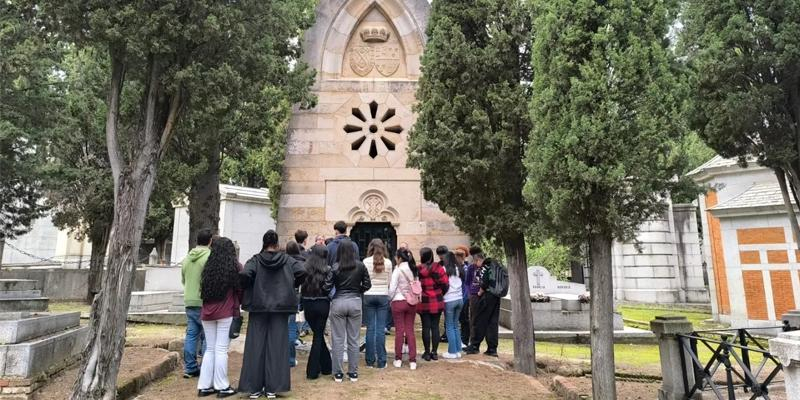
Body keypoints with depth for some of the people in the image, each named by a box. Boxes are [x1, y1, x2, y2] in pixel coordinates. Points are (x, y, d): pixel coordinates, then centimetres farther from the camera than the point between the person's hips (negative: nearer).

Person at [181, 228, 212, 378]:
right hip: (205, 302, -7)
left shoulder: (187, 258, 10)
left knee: (191, 334, 12)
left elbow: (183, 280, 19)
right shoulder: (210, 257, -13)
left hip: (189, 301, 7)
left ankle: (190, 368, 16)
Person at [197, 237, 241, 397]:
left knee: (210, 349, 13)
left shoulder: (208, 266, 6)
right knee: (221, 350, 0)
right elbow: (241, 290, 0)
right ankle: (222, 387, 5)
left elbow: (203, 290, 11)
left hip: (207, 312, 4)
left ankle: (204, 386, 15)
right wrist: (239, 304, 18)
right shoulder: (235, 266, -5)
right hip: (226, 313, -4)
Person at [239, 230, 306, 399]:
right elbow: (302, 272, -11)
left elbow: (244, 274, -19)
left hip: (258, 308, 0)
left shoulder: (255, 260, -3)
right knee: (276, 347, 5)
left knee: (256, 347, 7)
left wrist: (247, 289, 0)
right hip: (280, 308, 1)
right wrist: (292, 286, 5)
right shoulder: (287, 260, 0)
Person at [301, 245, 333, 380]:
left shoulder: (305, 268, -6)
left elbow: (301, 287, -3)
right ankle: (313, 370, 11)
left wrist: (302, 305, 8)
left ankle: (326, 367, 25)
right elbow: (328, 288, -10)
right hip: (322, 304, -2)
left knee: (318, 334, 17)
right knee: (318, 336, 8)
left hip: (307, 304, 2)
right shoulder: (326, 270, -9)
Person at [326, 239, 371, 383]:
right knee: (353, 339, 10)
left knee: (338, 339, 7)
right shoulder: (360, 266, -3)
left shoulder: (335, 267, -9)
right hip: (355, 302, 2)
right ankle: (353, 373, 17)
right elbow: (367, 285, 1)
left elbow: (328, 285, -11)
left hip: (338, 302, -2)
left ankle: (338, 373, 13)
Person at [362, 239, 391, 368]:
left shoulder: (366, 261, -5)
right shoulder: (388, 262, -3)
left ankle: (370, 360, 12)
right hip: (383, 296, 0)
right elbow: (389, 281, 4)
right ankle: (381, 361, 7)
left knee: (370, 328, 6)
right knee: (381, 329, 4)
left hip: (369, 296, 0)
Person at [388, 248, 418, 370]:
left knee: (399, 330, 5)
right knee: (410, 330, 8)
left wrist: (390, 298, 6)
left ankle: (398, 359, 15)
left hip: (399, 301, -4)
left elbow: (392, 288, -10)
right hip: (412, 302, 4)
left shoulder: (398, 270, -11)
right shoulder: (414, 270, 4)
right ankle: (412, 360, 9)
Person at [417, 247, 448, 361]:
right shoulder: (438, 267, -6)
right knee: (435, 327, 9)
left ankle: (427, 353, 12)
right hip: (437, 302, 2)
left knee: (426, 327, 6)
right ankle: (435, 352, 14)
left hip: (423, 303, -2)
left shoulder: (418, 270, -11)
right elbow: (445, 283, -5)